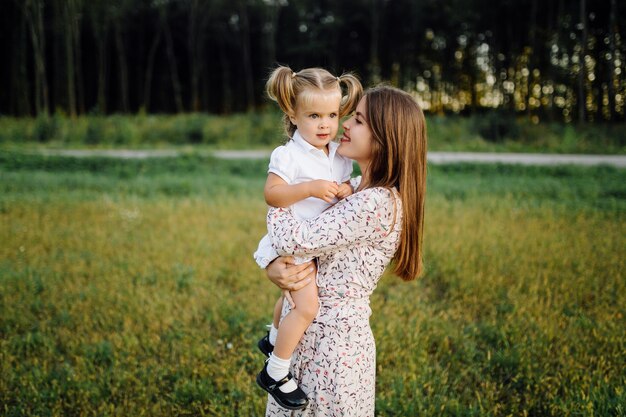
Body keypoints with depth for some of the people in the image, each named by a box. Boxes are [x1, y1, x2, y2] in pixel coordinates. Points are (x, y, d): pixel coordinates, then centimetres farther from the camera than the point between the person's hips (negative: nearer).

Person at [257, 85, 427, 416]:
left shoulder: (377, 203, -23)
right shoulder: (355, 192, 6)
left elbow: (293, 239, -24)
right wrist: (272, 266, -15)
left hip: (335, 340, -8)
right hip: (308, 330, 8)